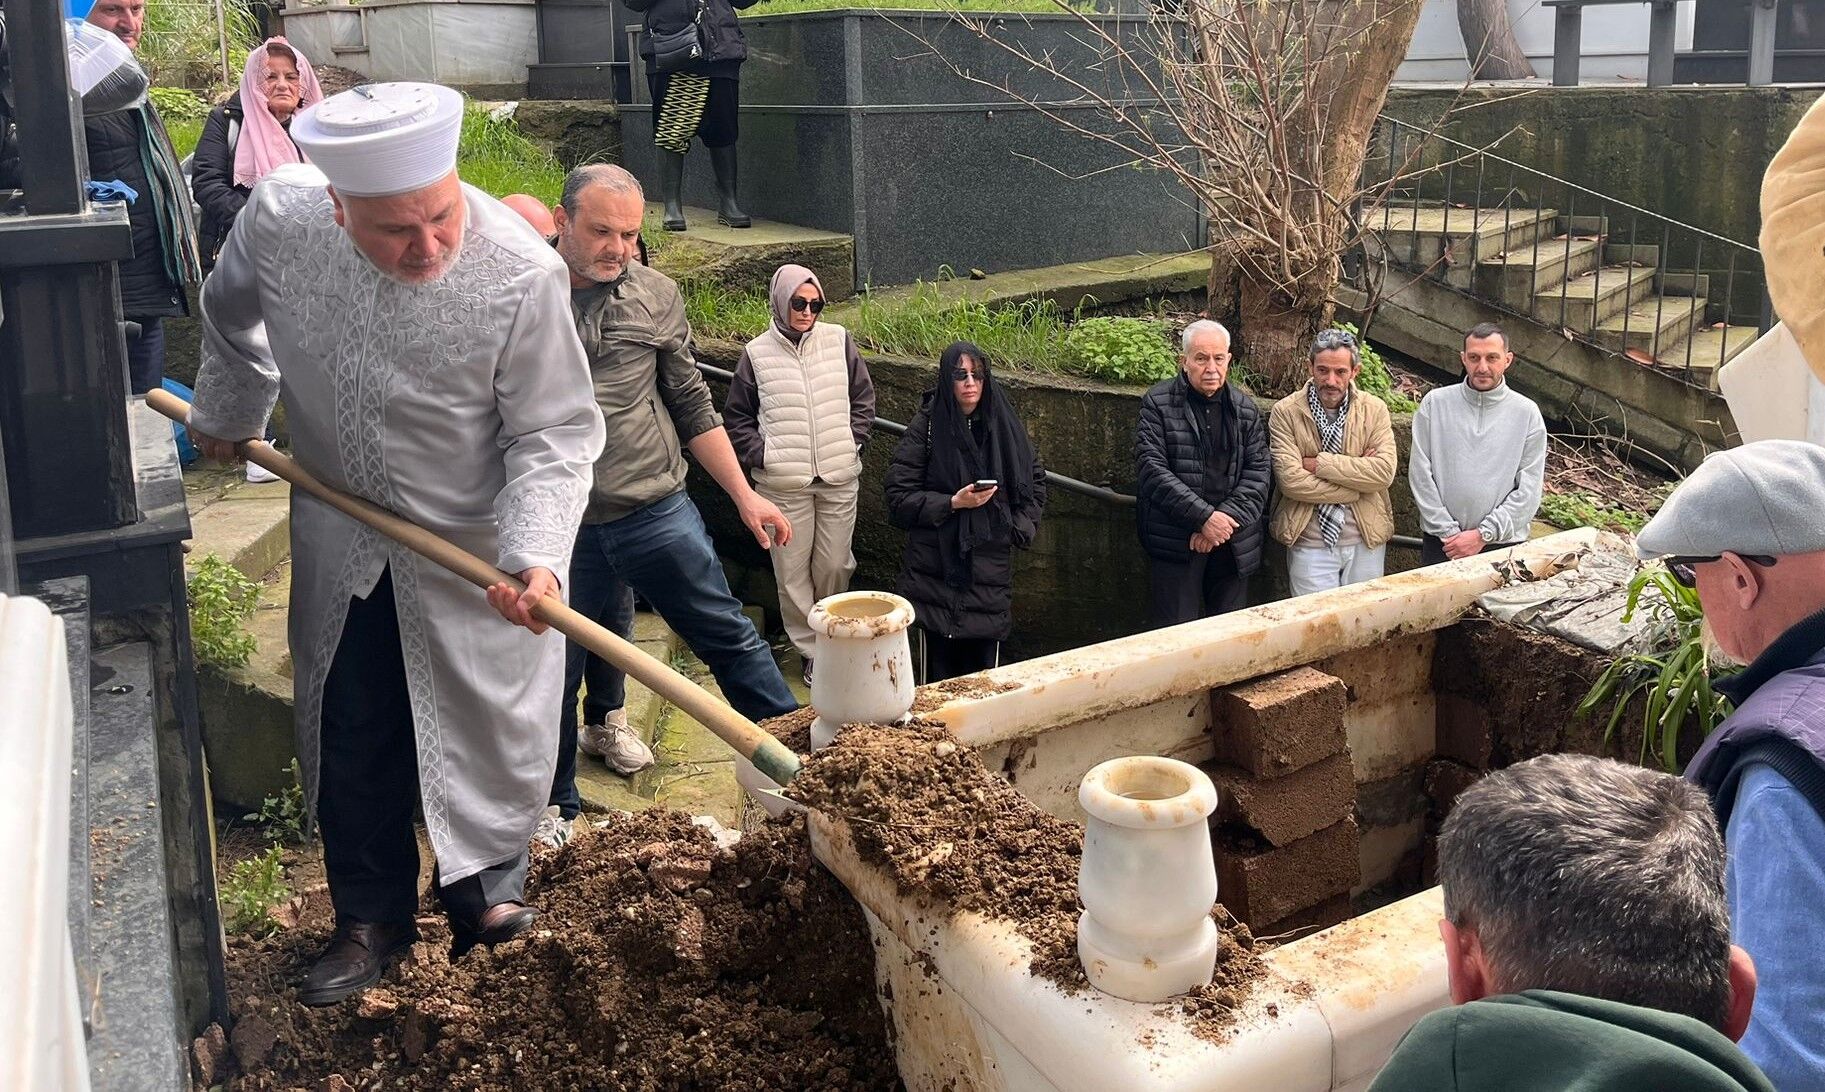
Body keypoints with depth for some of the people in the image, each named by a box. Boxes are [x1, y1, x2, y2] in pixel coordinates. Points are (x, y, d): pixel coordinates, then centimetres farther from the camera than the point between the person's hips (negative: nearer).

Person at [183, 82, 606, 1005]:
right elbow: (231, 314, 5)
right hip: (339, 536, 3)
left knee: (491, 730, 10)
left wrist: (536, 554, -35)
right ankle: (372, 917, 34)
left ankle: (482, 888, 35)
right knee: (350, 733, 14)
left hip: (474, 540, -3)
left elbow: (553, 435, -21)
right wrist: (225, 413, 20)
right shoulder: (279, 218, -20)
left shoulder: (522, 275, -30)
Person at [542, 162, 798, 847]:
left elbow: (692, 407, 10)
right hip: (563, 526, -1)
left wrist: (745, 495, 8)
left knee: (729, 636, 5)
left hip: (658, 512, 1)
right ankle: (557, 805, 30)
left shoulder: (656, 297, 2)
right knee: (557, 669, 11)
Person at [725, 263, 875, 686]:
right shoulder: (757, 353, -1)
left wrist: (851, 443, 3)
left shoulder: (838, 341, 3)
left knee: (835, 565, 8)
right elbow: (737, 416, 7)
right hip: (783, 484, -1)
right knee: (792, 571, 3)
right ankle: (811, 649, 17)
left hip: (839, 477, 1)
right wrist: (761, 455, -5)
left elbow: (863, 397, 12)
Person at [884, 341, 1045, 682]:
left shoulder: (1003, 423, 5)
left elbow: (1035, 479, 18)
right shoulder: (927, 426, -4)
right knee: (938, 669, -1)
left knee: (983, 673, 2)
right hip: (937, 562, -2)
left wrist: (1021, 527, 4)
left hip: (991, 562, 3)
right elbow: (899, 497, -5)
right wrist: (953, 503, -15)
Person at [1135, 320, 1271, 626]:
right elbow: (1153, 468, -11)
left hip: (1234, 545, 4)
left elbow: (1259, 469, 3)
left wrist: (1227, 518, -13)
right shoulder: (1158, 403, -2)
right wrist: (1204, 517, -17)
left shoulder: (1245, 408, 10)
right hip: (1175, 543, -4)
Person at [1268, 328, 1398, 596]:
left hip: (1366, 542, 2)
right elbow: (1290, 480, -17)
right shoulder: (1285, 412, -6)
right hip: (1309, 544, -2)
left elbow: (1384, 472, -13)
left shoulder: (1374, 410, 0)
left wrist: (1319, 463, -17)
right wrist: (1357, 482, -14)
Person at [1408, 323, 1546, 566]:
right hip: (1440, 543, 1)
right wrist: (1448, 532, -9)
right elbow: (1420, 473, -3)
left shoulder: (1527, 413, 0)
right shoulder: (1435, 403, 1)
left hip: (1503, 544, 0)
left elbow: (1529, 490, -4)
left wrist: (1483, 534, -11)